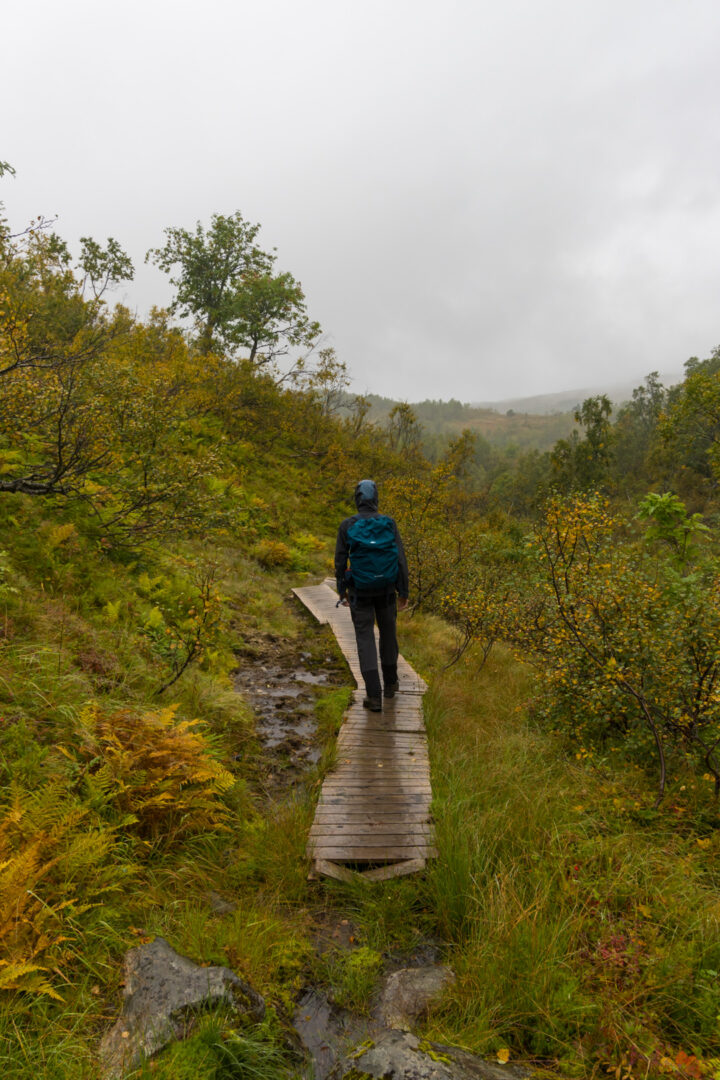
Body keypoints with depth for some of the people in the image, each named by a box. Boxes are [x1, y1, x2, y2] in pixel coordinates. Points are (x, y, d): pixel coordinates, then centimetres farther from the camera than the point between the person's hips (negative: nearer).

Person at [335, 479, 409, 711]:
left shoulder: (347, 525, -7)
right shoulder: (389, 523, -5)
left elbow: (340, 561, -4)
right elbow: (401, 559, -6)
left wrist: (342, 591, 9)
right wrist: (404, 592, 1)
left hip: (360, 591, -2)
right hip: (386, 589, 2)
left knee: (365, 639, 2)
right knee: (388, 633, 20)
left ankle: (374, 696, -4)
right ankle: (390, 683, 35)